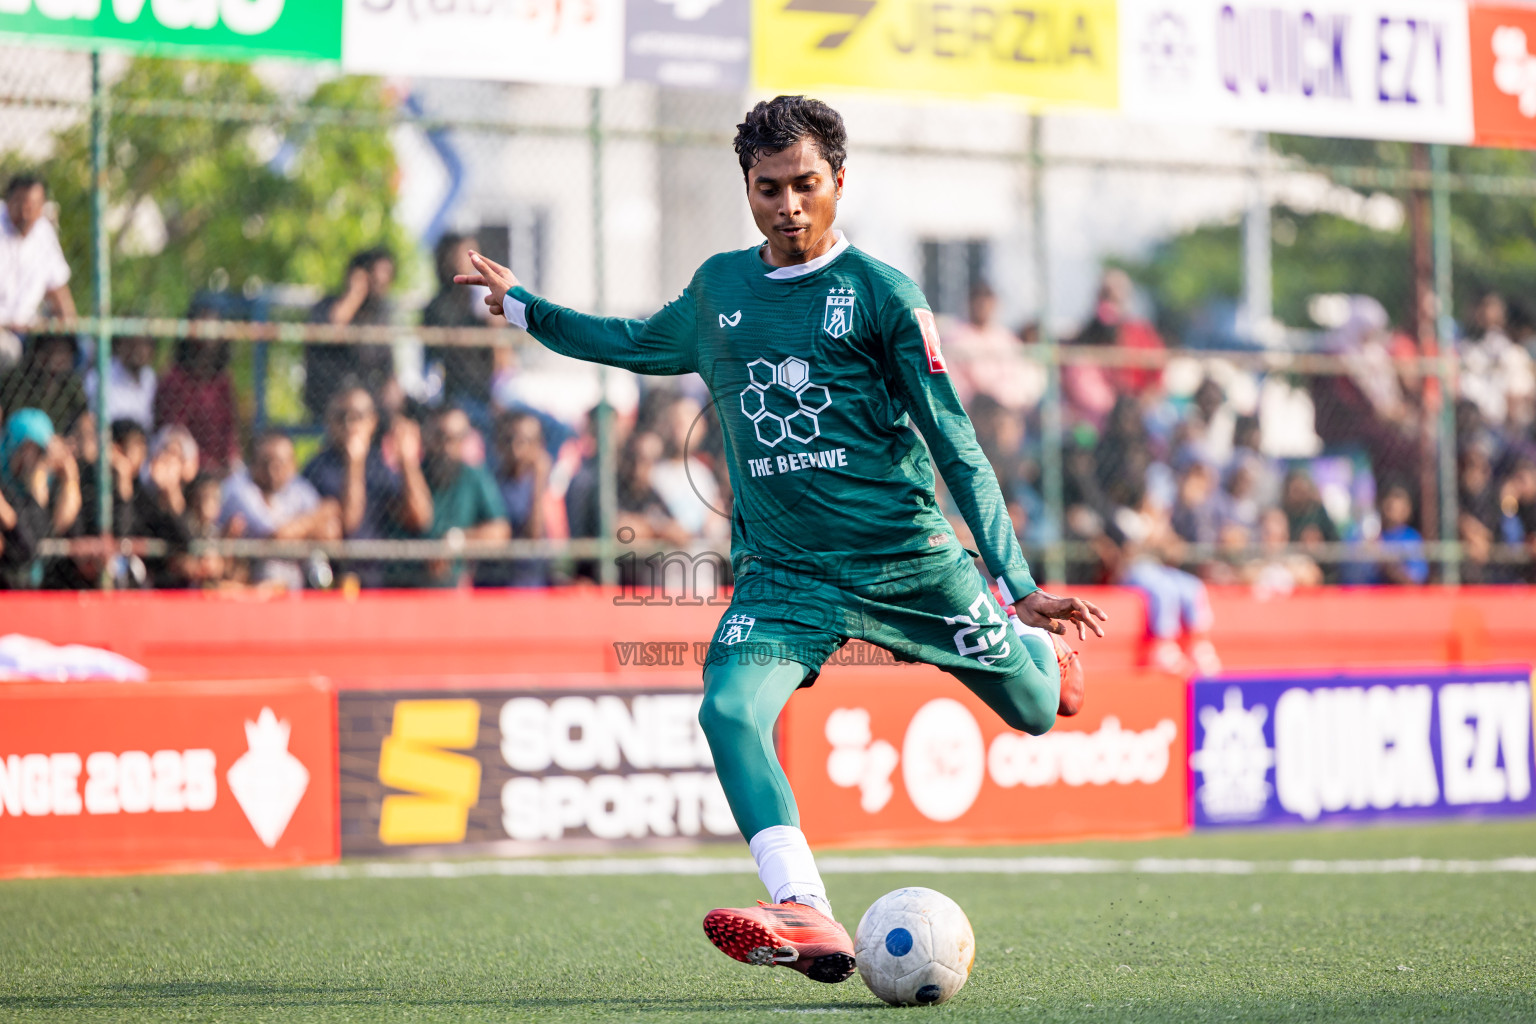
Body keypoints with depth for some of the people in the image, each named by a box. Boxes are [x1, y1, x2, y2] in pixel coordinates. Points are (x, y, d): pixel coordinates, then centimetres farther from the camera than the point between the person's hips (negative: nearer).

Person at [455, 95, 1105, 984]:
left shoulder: (881, 293, -7)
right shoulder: (718, 288, 7)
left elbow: (957, 445, -7)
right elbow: (641, 344, 29)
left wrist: (1020, 585, -13)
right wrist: (523, 307, 26)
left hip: (910, 559, -2)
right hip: (784, 572, 2)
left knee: (1036, 713, 10)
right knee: (730, 711, -25)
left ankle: (1037, 647, 48)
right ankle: (809, 922, -32)